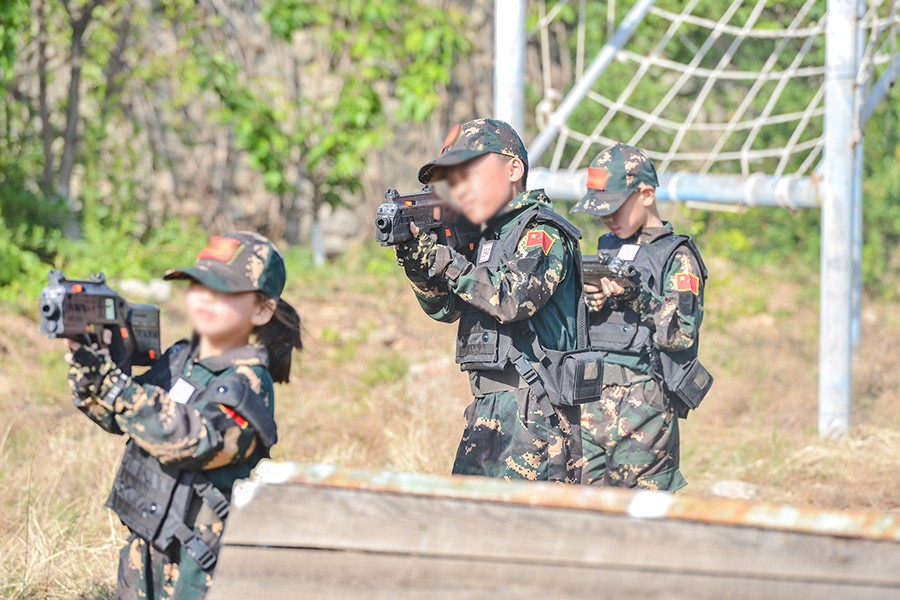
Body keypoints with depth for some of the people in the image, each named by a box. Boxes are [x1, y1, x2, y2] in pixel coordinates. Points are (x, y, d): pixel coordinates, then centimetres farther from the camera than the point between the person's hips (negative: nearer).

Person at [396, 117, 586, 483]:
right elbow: (445, 308, 16)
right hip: (489, 411, 9)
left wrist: (446, 262, -19)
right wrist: (415, 262, -2)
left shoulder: (541, 233, -9)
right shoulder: (489, 235, 17)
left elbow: (515, 299, -24)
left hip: (535, 413, -9)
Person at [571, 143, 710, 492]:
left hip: (643, 401, -6)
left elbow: (682, 335, -12)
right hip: (590, 397, 6)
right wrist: (589, 302, -3)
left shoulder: (677, 257, -3)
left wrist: (638, 296, -19)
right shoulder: (607, 248, 17)